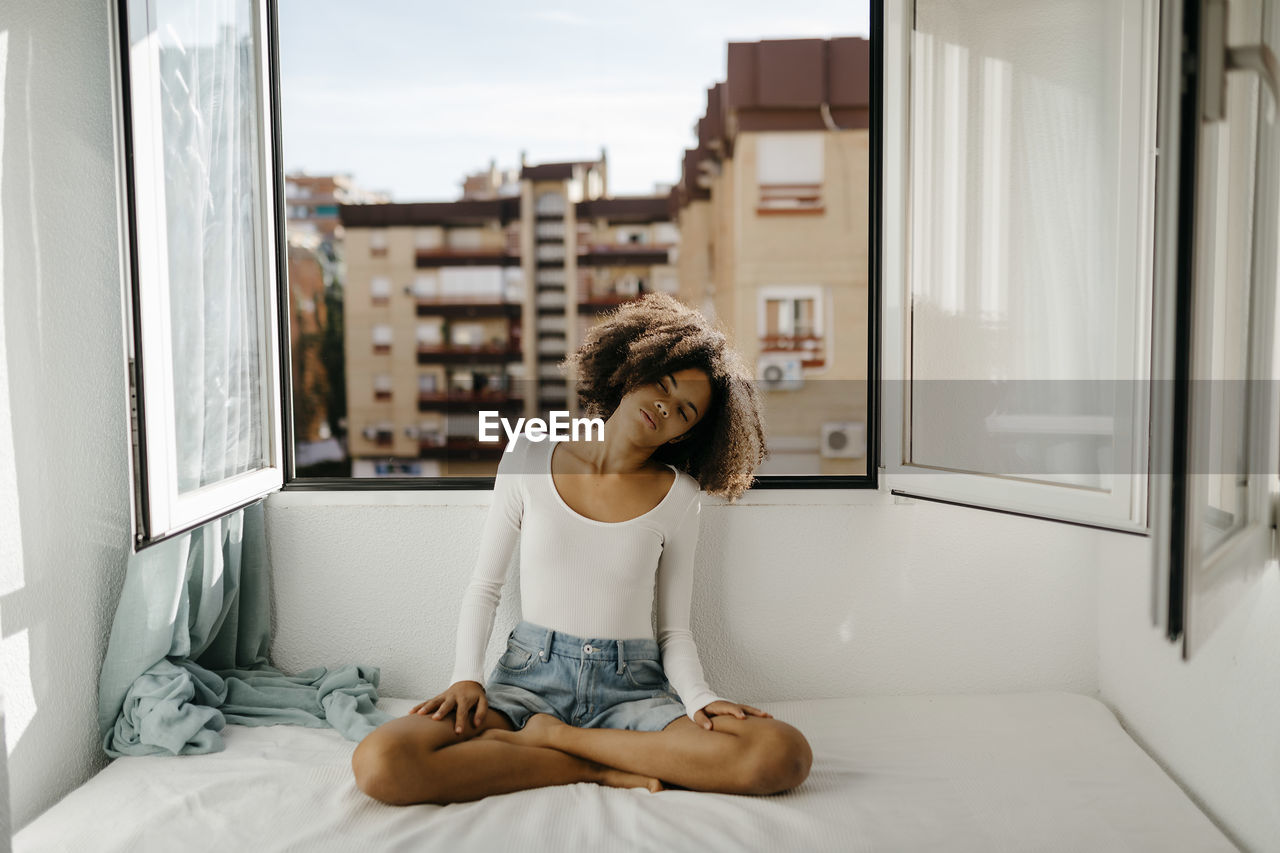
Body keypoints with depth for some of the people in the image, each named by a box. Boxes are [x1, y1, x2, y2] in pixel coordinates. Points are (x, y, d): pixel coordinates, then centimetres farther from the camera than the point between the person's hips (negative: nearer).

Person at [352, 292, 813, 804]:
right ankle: (604, 768, -12)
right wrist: (466, 678, -6)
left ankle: (553, 736, -14)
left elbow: (674, 632, 5)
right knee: (380, 764, -28)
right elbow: (484, 586, 8)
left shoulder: (679, 498, 3)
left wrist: (700, 699, -14)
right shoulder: (529, 458, 3)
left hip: (632, 690, 1)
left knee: (785, 756, -27)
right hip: (530, 677, 0)